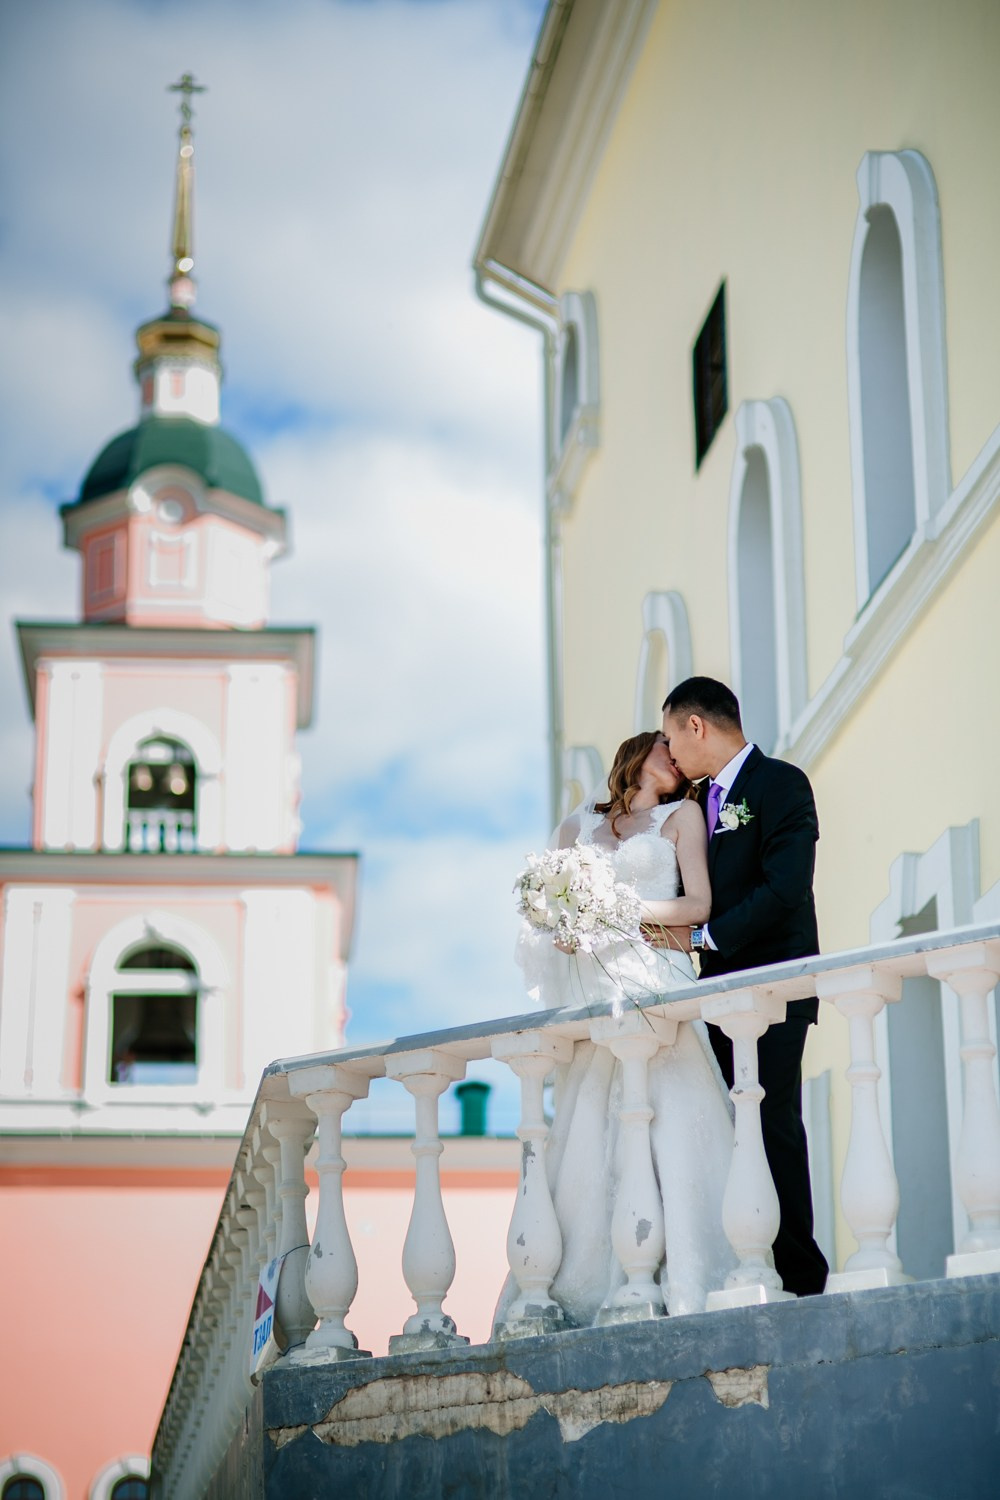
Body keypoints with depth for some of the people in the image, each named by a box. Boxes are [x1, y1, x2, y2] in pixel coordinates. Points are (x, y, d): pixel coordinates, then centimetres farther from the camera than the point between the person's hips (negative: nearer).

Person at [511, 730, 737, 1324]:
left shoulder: (681, 815, 15)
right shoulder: (578, 826, 22)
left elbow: (698, 904, 4)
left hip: (653, 981, -2)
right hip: (591, 985, 2)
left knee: (669, 1132, -12)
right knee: (590, 1139, -6)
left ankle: (682, 1286, -14)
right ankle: (587, 1293, -8)